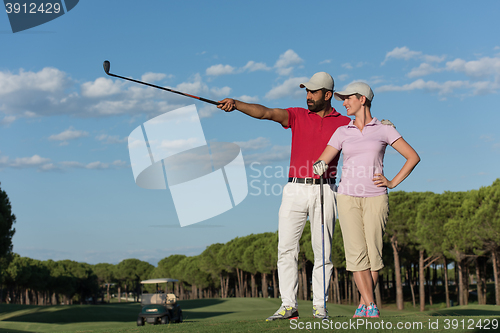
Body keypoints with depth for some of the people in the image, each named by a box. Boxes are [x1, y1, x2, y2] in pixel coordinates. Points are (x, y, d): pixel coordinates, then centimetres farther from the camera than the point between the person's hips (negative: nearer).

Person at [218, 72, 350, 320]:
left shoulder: (343, 123, 7)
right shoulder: (297, 116, 8)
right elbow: (265, 112, -6)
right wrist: (236, 104, -21)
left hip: (324, 191, -1)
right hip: (295, 190, 1)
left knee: (323, 250, 1)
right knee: (286, 248, -4)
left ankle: (319, 306, 9)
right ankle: (288, 306, 0)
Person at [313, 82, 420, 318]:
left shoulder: (384, 130, 4)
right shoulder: (342, 132, 10)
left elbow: (413, 156, 4)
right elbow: (320, 163, 9)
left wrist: (393, 182, -1)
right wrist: (319, 167, -11)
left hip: (375, 198, -1)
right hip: (348, 198, 2)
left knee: (374, 253, -5)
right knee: (356, 252, -11)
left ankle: (363, 304, 10)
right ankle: (371, 306, -10)